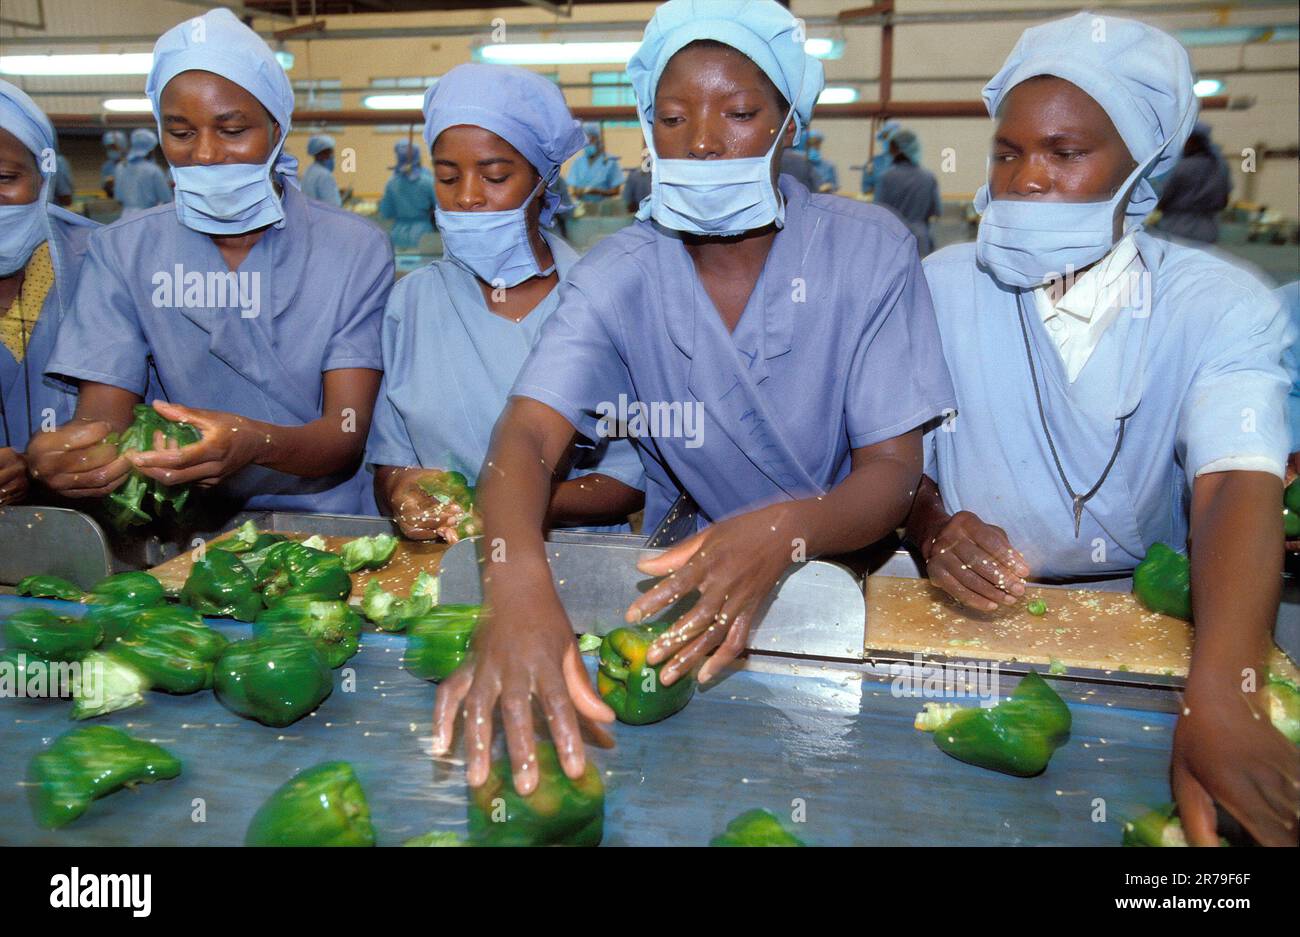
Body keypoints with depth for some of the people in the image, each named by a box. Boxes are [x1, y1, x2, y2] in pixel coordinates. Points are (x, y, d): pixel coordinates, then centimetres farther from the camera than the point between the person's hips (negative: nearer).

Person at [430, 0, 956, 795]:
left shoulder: (869, 252, -8)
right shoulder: (620, 277, -6)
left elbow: (893, 470, -12)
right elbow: (529, 434, -21)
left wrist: (785, 530, -35)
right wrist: (517, 581, -44)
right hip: (678, 575, 2)